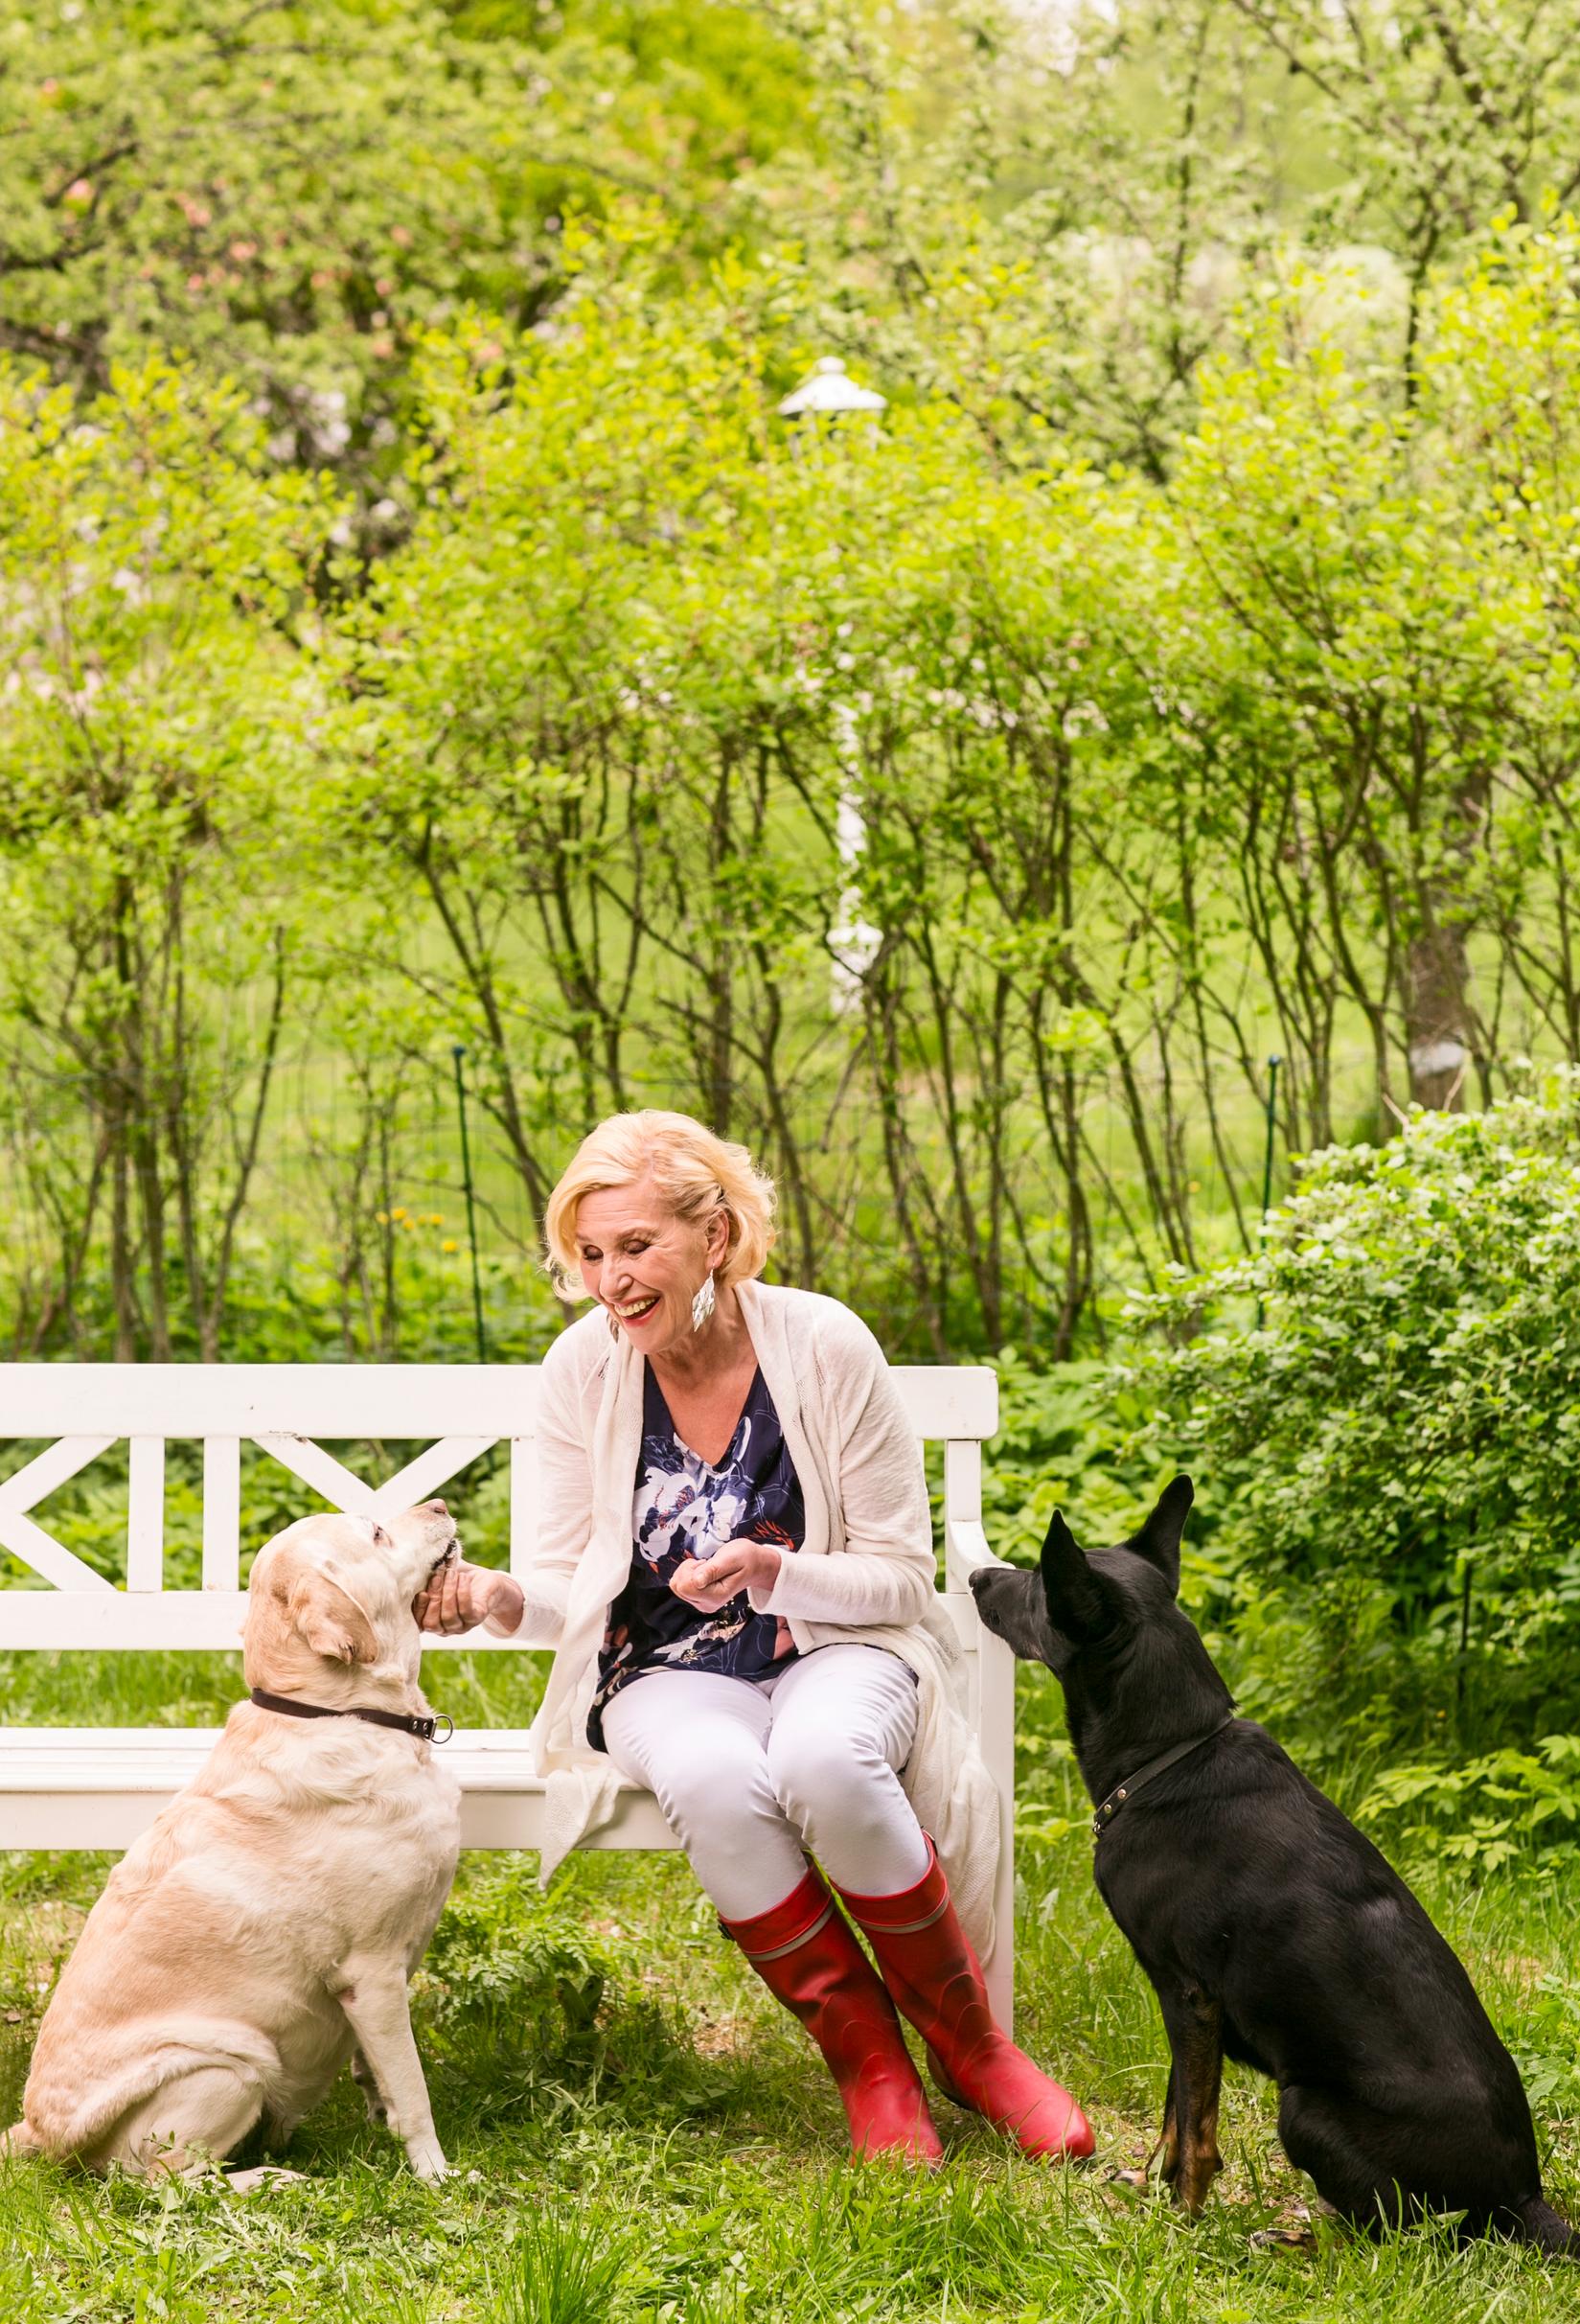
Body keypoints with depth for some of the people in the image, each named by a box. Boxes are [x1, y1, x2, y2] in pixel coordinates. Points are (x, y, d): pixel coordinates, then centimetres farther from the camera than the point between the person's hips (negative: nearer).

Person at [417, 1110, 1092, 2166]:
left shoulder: (825, 1347, -10)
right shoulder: (583, 1369, -4)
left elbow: (900, 1577, -5)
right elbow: (573, 1591, 1)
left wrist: (771, 1570, -24)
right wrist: (499, 1598, -22)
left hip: (836, 1653, -1)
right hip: (673, 1678, 1)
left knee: (826, 1760, -38)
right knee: (715, 1781, -36)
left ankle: (968, 2041, -13)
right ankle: (867, 2061, -16)